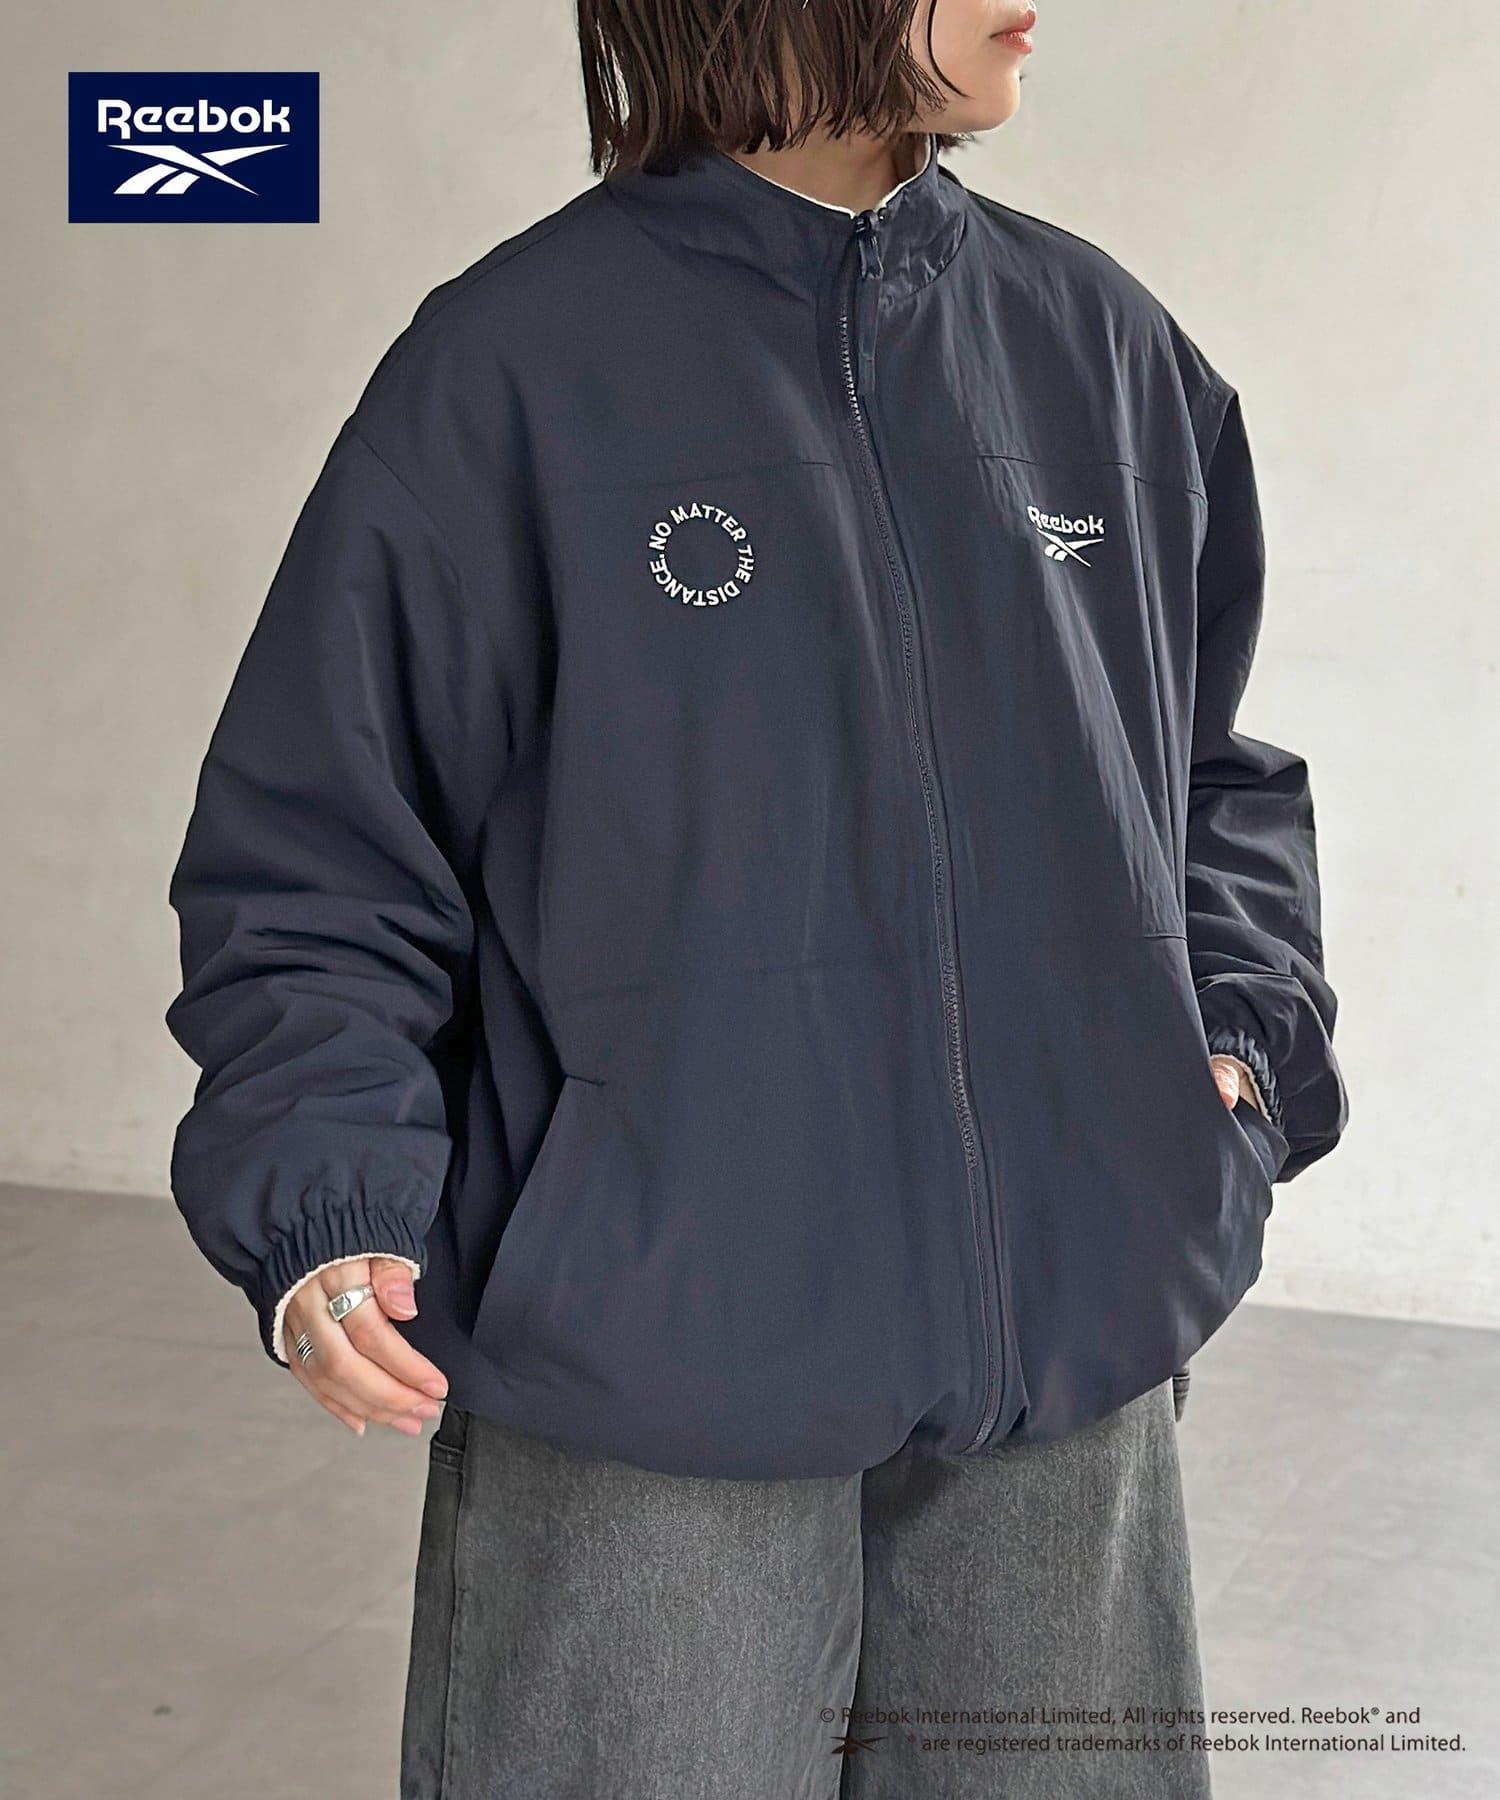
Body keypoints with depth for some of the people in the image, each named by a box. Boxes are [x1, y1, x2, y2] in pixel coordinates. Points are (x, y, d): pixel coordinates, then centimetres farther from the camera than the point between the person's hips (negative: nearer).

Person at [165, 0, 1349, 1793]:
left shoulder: (1104, 349, 6)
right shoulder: (513, 367, -8)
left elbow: (1207, 773, 17)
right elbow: (314, 853, -5)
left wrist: (1239, 1038, 1)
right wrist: (331, 1215, -18)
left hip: (1070, 1375, 5)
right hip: (645, 1393, -4)